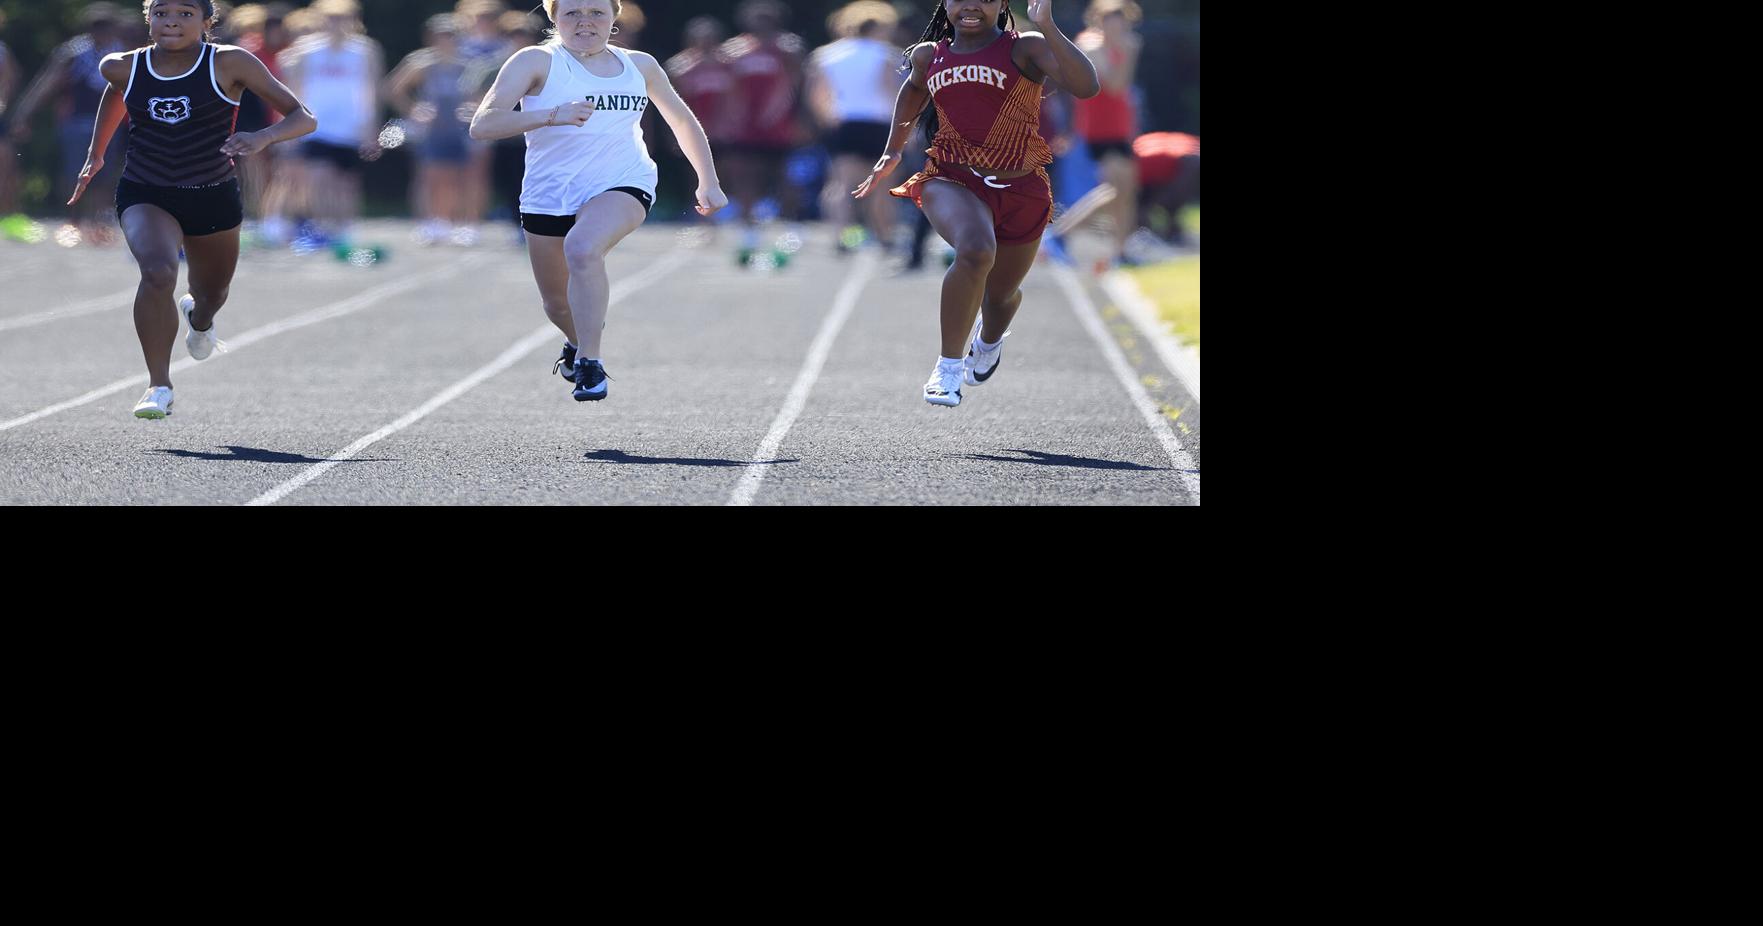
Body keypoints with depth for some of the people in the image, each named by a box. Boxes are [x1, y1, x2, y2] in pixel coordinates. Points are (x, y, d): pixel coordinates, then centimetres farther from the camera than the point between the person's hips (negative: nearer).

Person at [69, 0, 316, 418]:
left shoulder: (229, 64, -14)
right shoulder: (124, 68, -6)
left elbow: (304, 118, -15)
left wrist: (264, 138, -35)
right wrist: (96, 153, 27)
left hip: (213, 199, 1)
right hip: (145, 196, -1)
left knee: (212, 295, 21)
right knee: (158, 272, -30)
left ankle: (199, 318, 61)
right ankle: (158, 386, -23)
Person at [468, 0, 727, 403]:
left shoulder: (639, 66, 6)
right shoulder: (537, 62, -6)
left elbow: (683, 120, 24)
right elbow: (482, 125, -20)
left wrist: (708, 182, 19)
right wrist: (552, 115, -32)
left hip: (622, 187, -1)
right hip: (549, 197, 1)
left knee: (581, 247, -33)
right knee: (558, 304, 14)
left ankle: (590, 362, -26)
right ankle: (577, 342, 51)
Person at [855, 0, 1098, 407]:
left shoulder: (1024, 49, -8)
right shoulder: (929, 56, 4)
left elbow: (1086, 87, -25)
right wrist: (893, 151, 31)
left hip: (1020, 189, 0)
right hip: (952, 180, 0)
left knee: (1002, 293, 19)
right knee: (976, 250, -34)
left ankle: (988, 341, 59)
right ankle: (948, 367, -23)